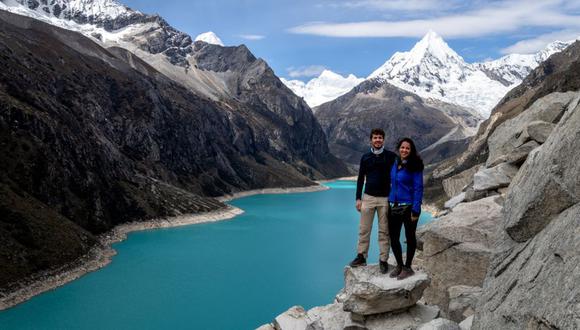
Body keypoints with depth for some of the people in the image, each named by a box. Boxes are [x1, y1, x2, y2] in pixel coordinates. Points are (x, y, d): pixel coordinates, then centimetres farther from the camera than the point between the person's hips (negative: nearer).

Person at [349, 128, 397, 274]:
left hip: (385, 199, -2)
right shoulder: (365, 157, 6)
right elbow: (360, 179, 9)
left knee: (384, 231, 4)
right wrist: (358, 198, 4)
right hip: (368, 197, 2)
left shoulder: (391, 156, -1)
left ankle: (383, 260, 12)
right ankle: (361, 257, 16)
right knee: (364, 229, 5)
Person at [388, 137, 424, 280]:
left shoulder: (414, 166, -10)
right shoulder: (395, 164, 8)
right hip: (393, 206, 6)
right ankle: (399, 264, 27)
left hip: (408, 207, -6)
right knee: (393, 238, 9)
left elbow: (418, 188, -13)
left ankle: (408, 267, 22)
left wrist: (415, 210, -17)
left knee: (410, 237, 8)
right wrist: (389, 202, 10)